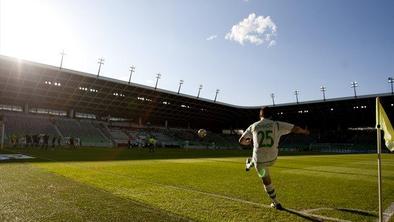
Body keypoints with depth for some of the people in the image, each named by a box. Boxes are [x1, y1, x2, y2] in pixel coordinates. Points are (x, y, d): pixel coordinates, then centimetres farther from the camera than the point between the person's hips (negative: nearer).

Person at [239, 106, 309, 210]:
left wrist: (248, 142, 36)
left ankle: (276, 203, 36)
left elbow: (241, 141, 11)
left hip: (260, 160, 0)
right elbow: (296, 129, -1)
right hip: (272, 159, 0)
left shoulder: (253, 126, 1)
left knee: (266, 181, 21)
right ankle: (250, 164, 60)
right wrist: (305, 131, 23)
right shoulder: (277, 125, -3)